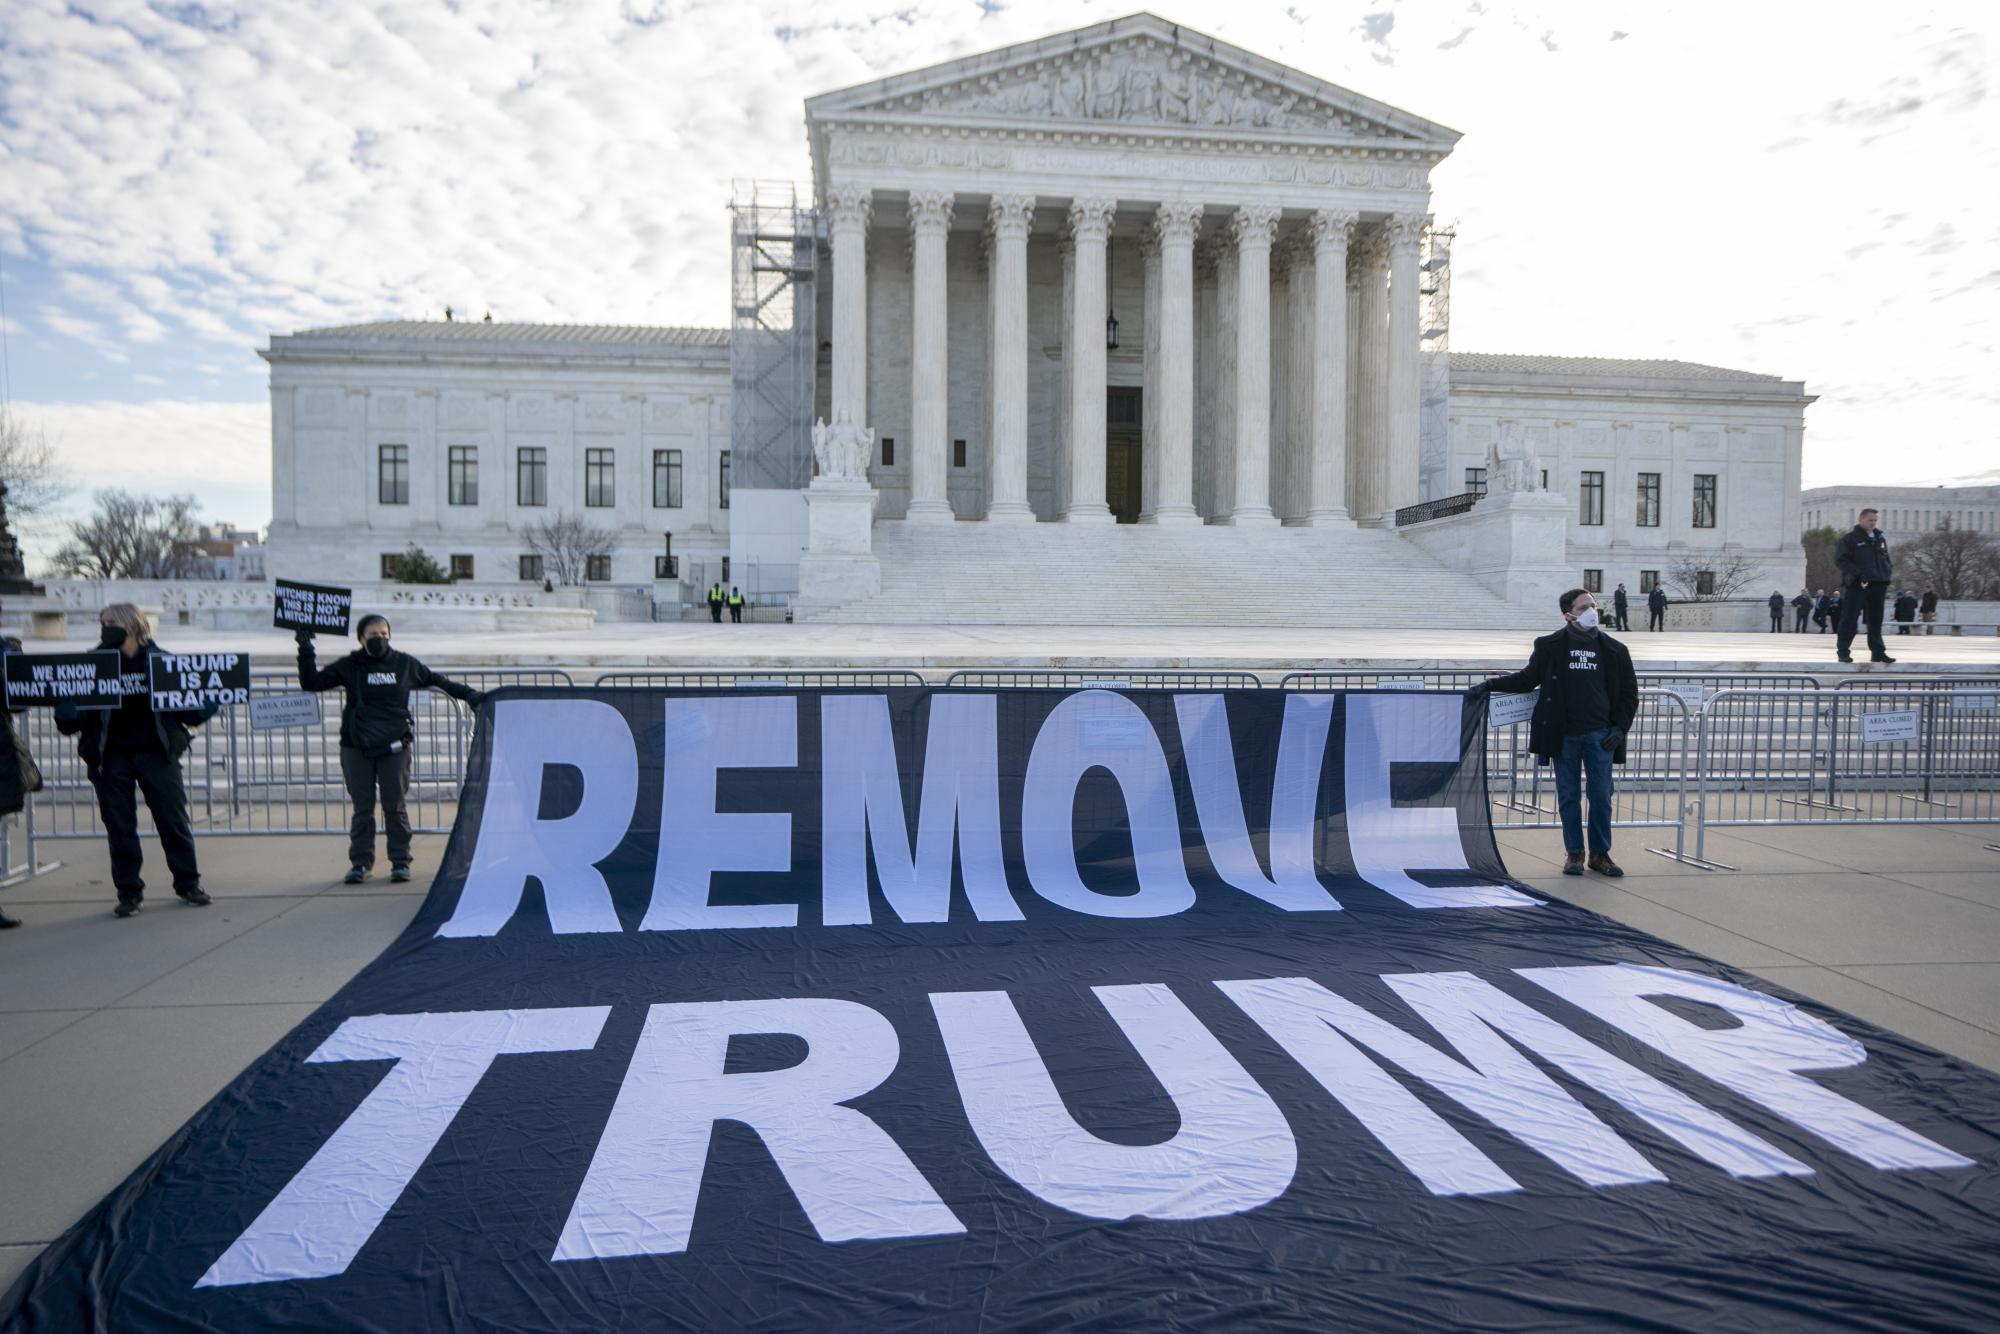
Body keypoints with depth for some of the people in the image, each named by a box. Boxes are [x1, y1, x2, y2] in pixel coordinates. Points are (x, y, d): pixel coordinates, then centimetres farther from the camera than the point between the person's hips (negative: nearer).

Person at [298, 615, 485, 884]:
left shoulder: (405, 664, 7)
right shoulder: (349, 667, 5)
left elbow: (434, 680, 20)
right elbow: (311, 683, 7)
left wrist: (467, 693, 20)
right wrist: (306, 653, -3)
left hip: (394, 748, 0)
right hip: (356, 749, 0)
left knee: (396, 806, 1)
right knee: (362, 808, 5)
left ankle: (400, 862, 8)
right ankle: (360, 862, 14)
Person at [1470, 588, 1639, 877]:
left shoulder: (1614, 650, 5)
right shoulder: (1550, 646, 1)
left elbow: (1629, 693, 11)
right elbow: (1529, 678, 9)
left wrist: (1620, 728, 0)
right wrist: (1490, 685, -3)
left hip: (1600, 735, 1)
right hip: (1564, 735, -1)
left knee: (1601, 797, 3)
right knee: (1568, 797, 6)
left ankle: (1600, 854, 17)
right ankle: (1574, 853, 18)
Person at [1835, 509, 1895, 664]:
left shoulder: (1880, 539, 19)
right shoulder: (1849, 539, -2)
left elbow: (1886, 559, 25)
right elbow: (1840, 560, -10)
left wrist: (1887, 574, 6)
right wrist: (1857, 573, -19)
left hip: (1878, 585, 6)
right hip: (1857, 585, -6)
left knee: (1876, 620, 9)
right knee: (1850, 619, -6)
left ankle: (1878, 652, 13)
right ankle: (1843, 651, -3)